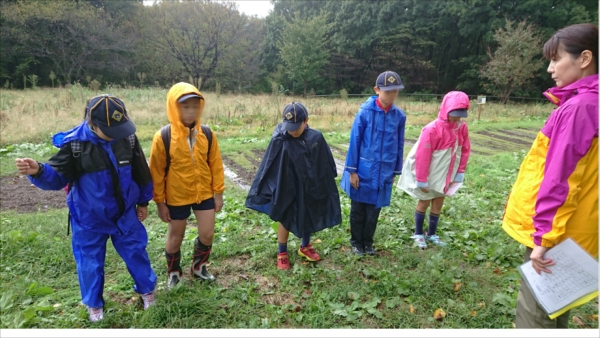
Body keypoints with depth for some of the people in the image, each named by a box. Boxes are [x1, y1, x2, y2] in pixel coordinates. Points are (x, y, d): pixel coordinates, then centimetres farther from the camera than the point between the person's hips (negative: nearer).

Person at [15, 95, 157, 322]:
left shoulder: (128, 137, -13)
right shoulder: (74, 144, -20)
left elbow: (140, 172, -1)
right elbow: (58, 177, -12)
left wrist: (143, 201, 7)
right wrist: (39, 171, -36)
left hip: (125, 213, 2)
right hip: (89, 219, -1)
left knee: (135, 252, 16)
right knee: (90, 262, 15)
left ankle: (147, 289, 42)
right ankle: (94, 303, 41)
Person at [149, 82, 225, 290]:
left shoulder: (207, 134, -7)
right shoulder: (163, 137, -16)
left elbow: (215, 165, 1)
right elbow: (157, 172, -9)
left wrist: (218, 192, 2)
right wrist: (160, 202, -6)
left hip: (204, 194, 3)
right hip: (177, 197, -2)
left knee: (207, 235, 7)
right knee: (175, 238, 13)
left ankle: (199, 268, 35)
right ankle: (174, 273, 39)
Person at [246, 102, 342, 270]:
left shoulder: (316, 138, -12)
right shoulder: (280, 141, -20)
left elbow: (326, 163, 2)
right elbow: (268, 168, -14)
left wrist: (326, 184, 11)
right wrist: (262, 190, -11)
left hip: (310, 188, 4)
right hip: (288, 190, -3)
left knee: (309, 218, 20)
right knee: (286, 221, 12)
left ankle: (305, 247, 45)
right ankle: (282, 253, 33)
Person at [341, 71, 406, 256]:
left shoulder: (399, 116, -1)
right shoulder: (365, 112, -12)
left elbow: (399, 145, 7)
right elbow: (354, 142, -9)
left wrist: (395, 171, 10)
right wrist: (352, 170, -9)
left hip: (383, 173, 3)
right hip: (363, 171, -3)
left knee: (374, 210, 14)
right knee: (358, 209, 12)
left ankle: (368, 242, 33)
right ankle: (356, 242, 30)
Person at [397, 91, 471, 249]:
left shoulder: (462, 127, -8)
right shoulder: (432, 129, -26)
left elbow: (465, 150, 3)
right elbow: (422, 156, -23)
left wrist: (459, 173, 2)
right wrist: (422, 180, -19)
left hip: (445, 174, 5)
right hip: (428, 174, -5)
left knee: (438, 203, 13)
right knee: (424, 202, 9)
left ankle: (432, 234, 30)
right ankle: (418, 234, 26)